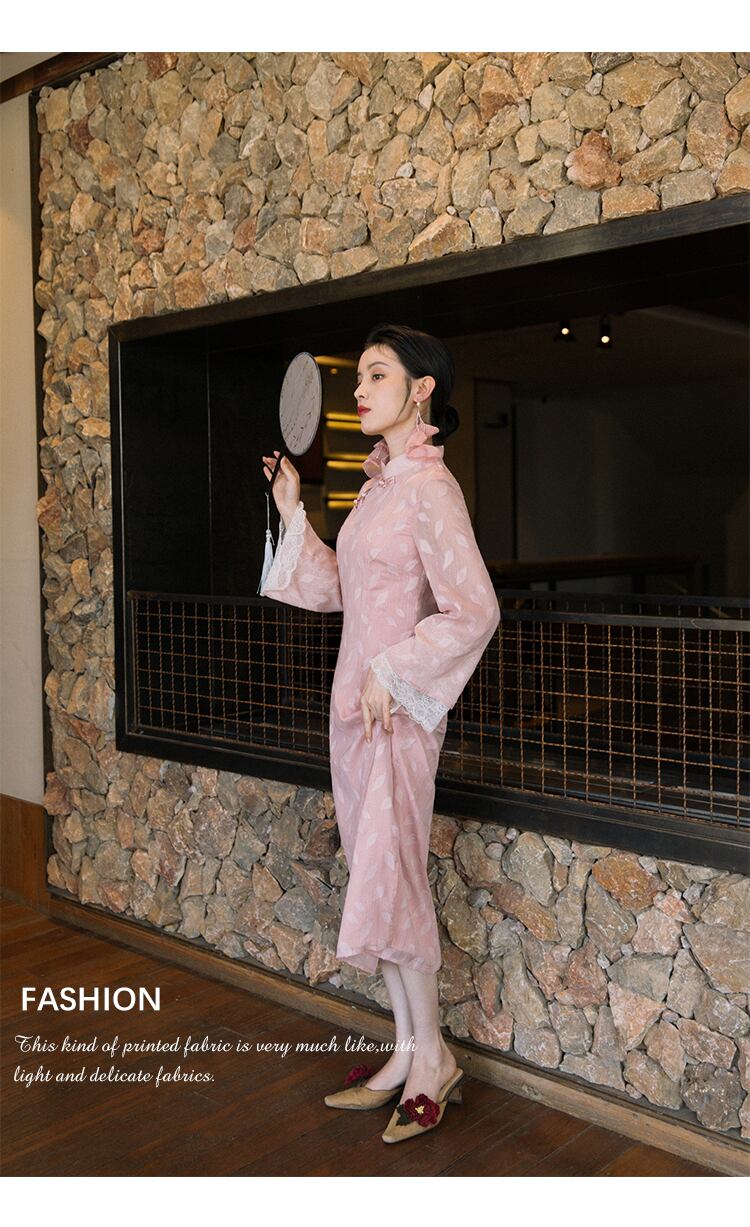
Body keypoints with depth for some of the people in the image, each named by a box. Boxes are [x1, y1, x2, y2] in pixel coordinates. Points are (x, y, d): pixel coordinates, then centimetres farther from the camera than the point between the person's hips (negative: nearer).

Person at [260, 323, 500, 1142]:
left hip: (397, 708, -9)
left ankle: (432, 1059, 20)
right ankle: (407, 1055, 27)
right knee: (378, 881, 13)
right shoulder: (380, 483, 13)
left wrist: (392, 672, -16)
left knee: (388, 883, -1)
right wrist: (292, 514, 12)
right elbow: (338, 589, 18)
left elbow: (475, 611, -20)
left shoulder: (429, 487, -14)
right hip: (355, 703, 9)